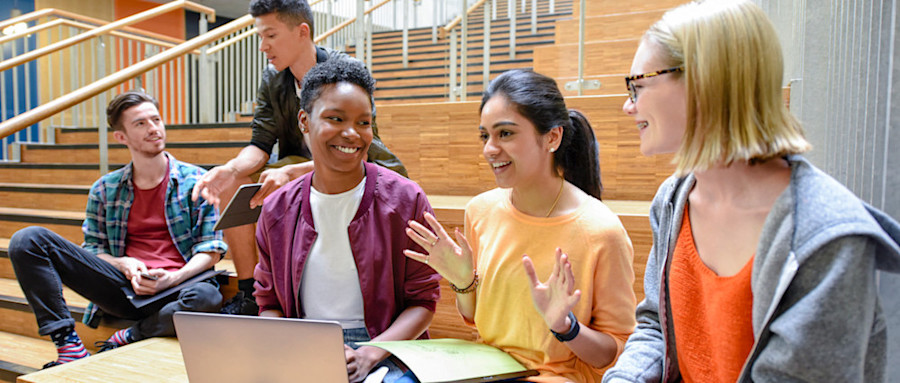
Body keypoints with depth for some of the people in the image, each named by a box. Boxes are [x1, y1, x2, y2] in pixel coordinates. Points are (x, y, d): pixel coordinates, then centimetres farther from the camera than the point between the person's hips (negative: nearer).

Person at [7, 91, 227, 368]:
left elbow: (211, 249, 1)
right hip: (124, 287, 3)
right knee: (27, 240, -8)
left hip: (175, 287, -3)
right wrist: (124, 264, -5)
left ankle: (126, 339, -14)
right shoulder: (104, 190, 14)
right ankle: (68, 345, -13)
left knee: (205, 296, -39)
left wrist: (172, 279, -16)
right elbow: (91, 249, 18)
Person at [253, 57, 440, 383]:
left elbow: (423, 301, -2)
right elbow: (269, 303, 11)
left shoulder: (405, 200, -5)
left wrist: (369, 355, -16)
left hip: (381, 349, -1)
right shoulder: (276, 209, 4)